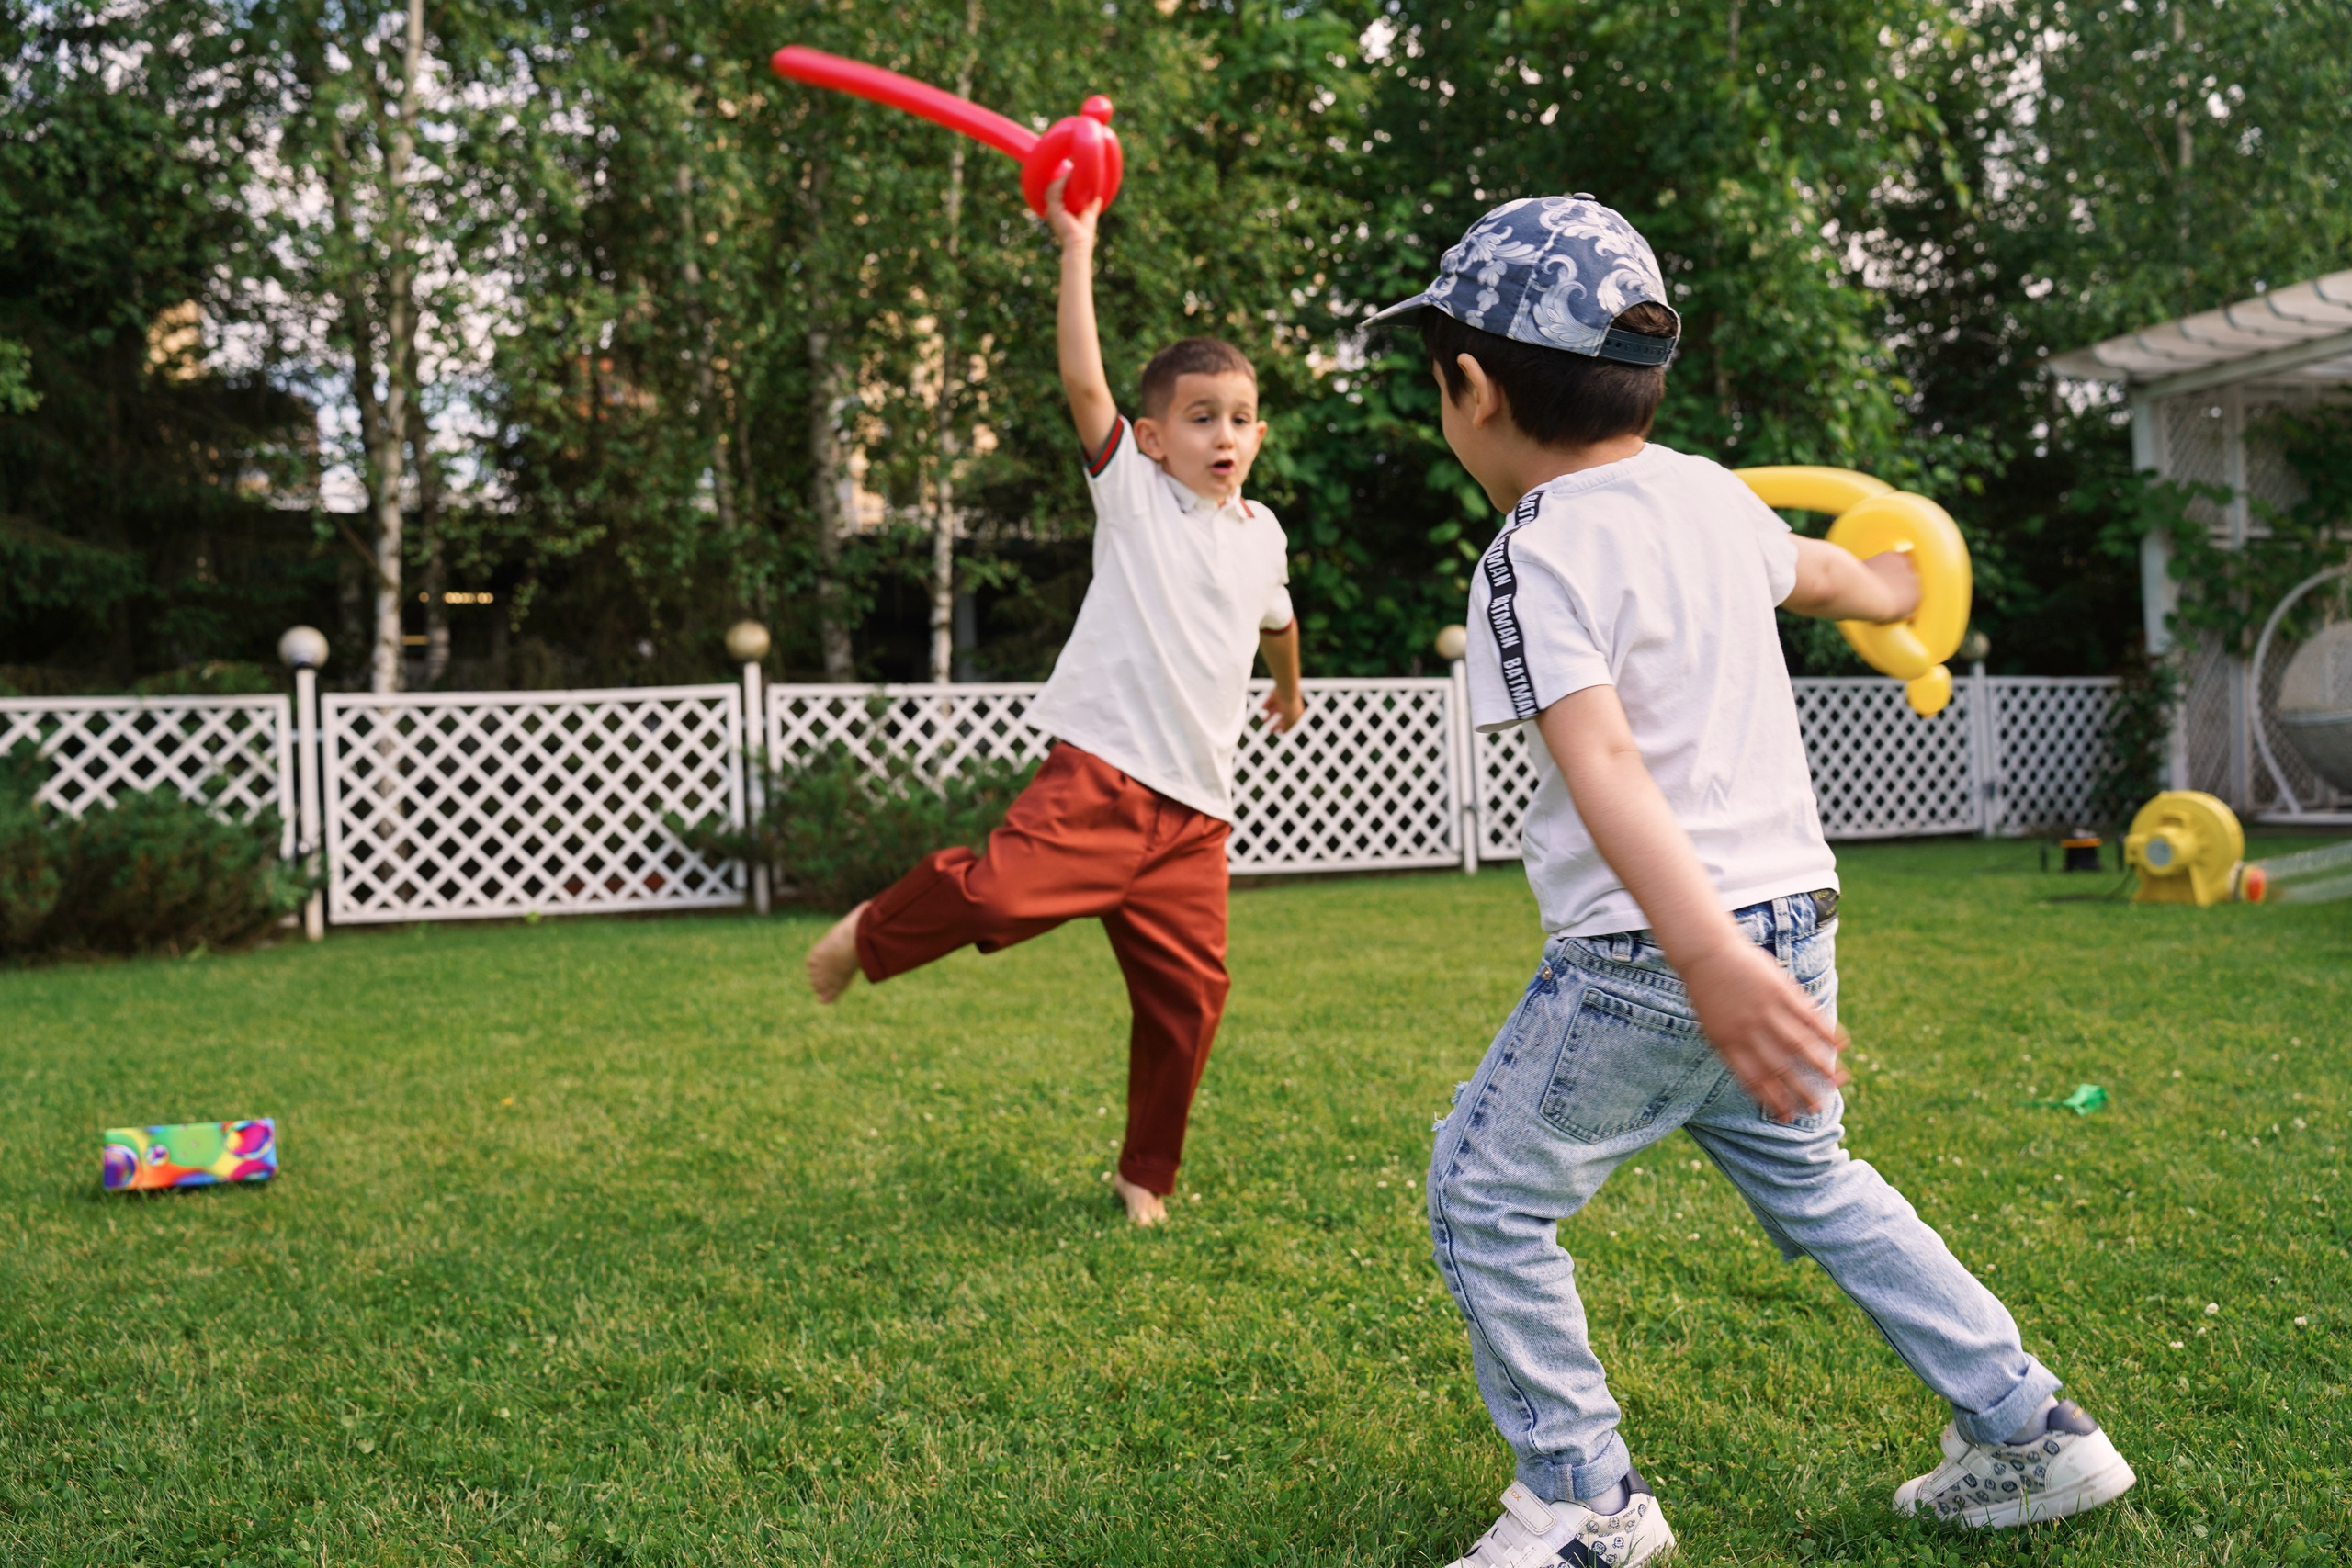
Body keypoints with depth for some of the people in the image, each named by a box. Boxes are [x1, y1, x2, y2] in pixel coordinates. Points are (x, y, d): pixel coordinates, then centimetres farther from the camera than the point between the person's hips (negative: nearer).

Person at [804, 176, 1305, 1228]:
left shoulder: (1261, 535, 17)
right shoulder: (1134, 495, 2)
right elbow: (1083, 384, -12)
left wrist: (1289, 687, 55)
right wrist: (1077, 249, -14)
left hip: (1196, 805, 5)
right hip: (1101, 769, -5)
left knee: (1186, 989, 2)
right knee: (1004, 889, -27)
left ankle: (1147, 1174, 20)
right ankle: (872, 933, 6)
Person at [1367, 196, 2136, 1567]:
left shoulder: (1538, 555, -16)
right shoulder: (1709, 492, 8)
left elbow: (1603, 761, -31)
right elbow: (1814, 572, 30)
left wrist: (1704, 955, -42)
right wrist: (1890, 590, 53)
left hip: (1648, 962, -9)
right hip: (1795, 914, 9)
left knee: (1488, 1195, 5)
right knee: (1810, 1179, 26)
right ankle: (2030, 1431, 30)